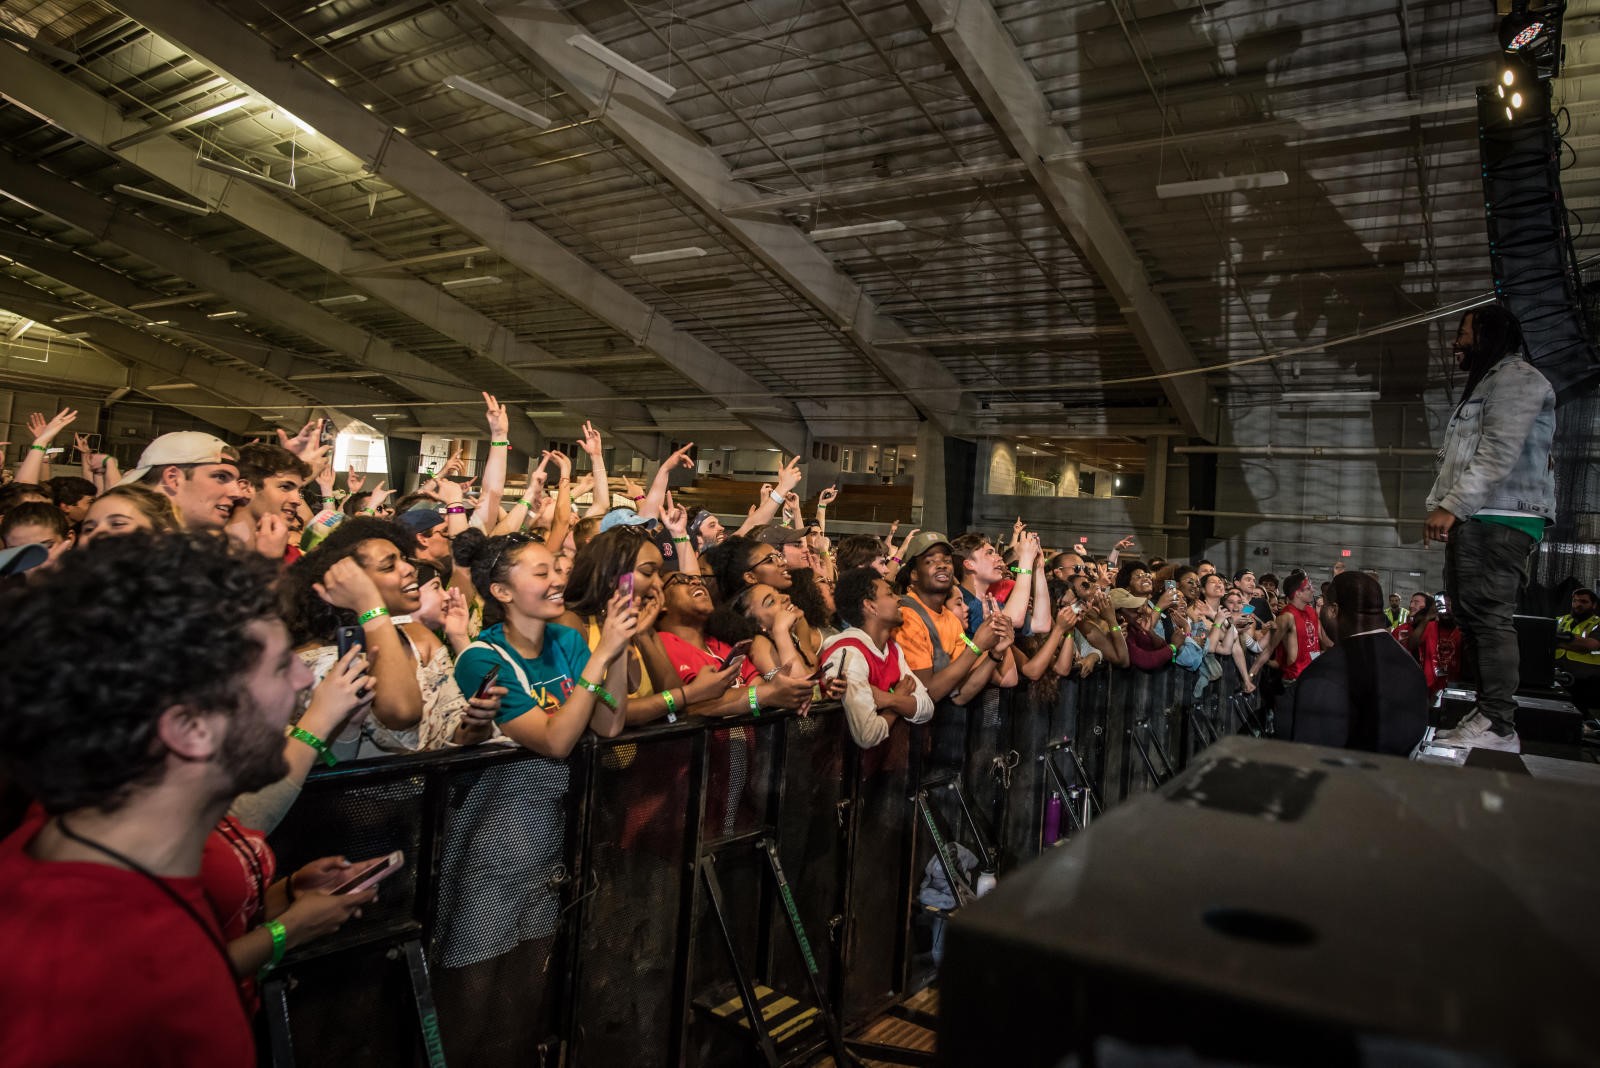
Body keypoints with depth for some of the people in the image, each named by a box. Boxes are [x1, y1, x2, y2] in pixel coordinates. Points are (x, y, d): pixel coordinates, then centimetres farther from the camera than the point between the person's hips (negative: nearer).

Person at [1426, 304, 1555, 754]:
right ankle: (1487, 714, 10)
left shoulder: (1515, 377, -3)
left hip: (1500, 518, -10)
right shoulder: (1485, 383, 28)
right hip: (1476, 519, 10)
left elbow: (1499, 454, -16)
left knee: (1489, 617, -14)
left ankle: (1498, 726, -15)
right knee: (1474, 616, 7)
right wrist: (1446, 508, 12)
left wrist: (1451, 505, -19)